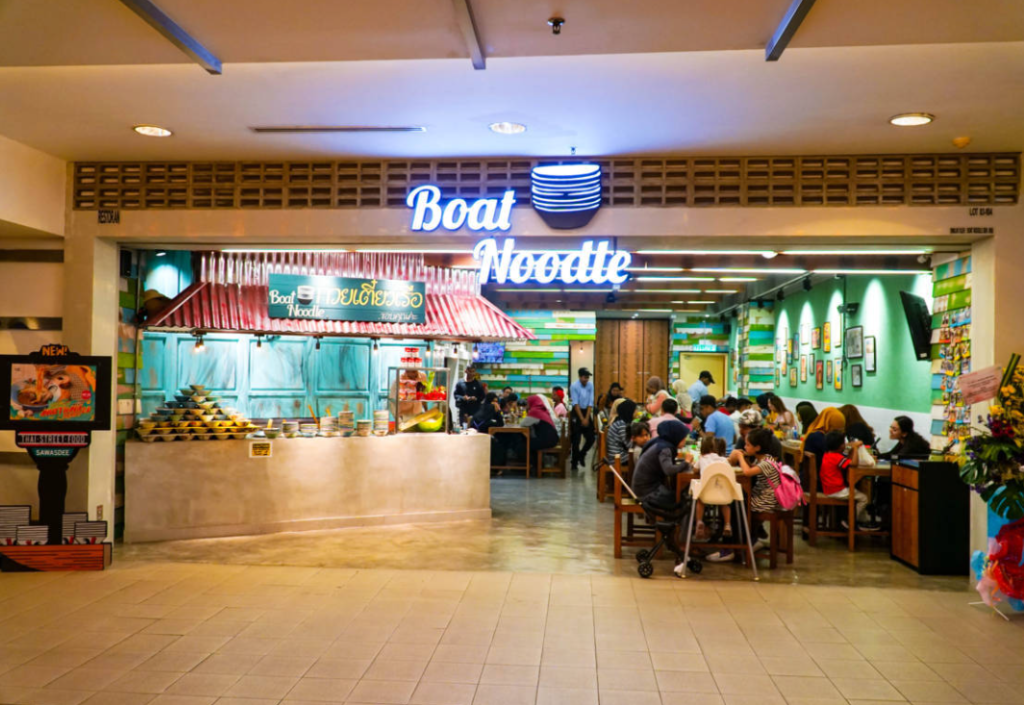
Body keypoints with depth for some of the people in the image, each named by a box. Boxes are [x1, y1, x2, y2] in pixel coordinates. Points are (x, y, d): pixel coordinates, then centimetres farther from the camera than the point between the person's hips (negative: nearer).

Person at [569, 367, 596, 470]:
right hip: (576, 412, -4)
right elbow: (575, 404, -13)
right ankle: (574, 462, 7)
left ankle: (581, 454, 28)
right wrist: (582, 419, -16)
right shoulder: (574, 386, -12)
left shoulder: (590, 385, -3)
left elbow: (590, 403, -4)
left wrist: (587, 418, -10)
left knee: (591, 438, 1)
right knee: (576, 439, -5)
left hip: (587, 411, 4)